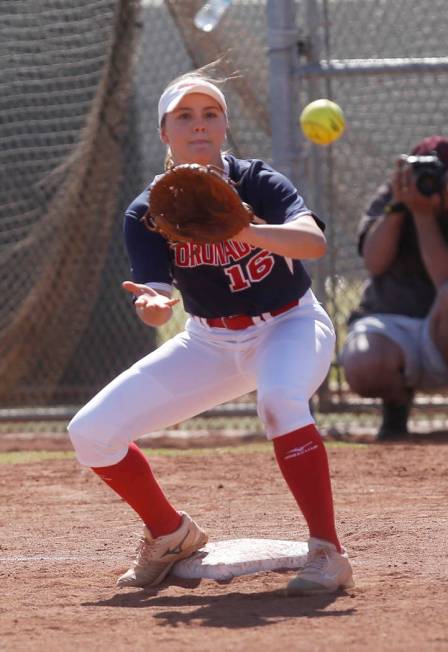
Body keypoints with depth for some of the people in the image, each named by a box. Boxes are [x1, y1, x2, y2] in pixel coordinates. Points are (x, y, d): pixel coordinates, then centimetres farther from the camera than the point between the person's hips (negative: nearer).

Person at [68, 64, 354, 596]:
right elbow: (155, 306, -21)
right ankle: (170, 534, 18)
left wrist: (241, 231, -53)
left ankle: (328, 555, -31)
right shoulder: (147, 213, -11)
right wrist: (153, 305, -46)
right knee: (91, 433, -7)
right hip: (210, 342, 4)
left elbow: (314, 242, -36)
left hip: (290, 326, -4)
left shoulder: (257, 183, -18)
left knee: (279, 400, -39)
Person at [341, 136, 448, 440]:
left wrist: (423, 214, -20)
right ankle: (397, 400, 4)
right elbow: (375, 263, -9)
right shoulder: (390, 196, 4)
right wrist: (397, 205, -17)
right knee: (363, 367, -36)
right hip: (387, 325, 1)